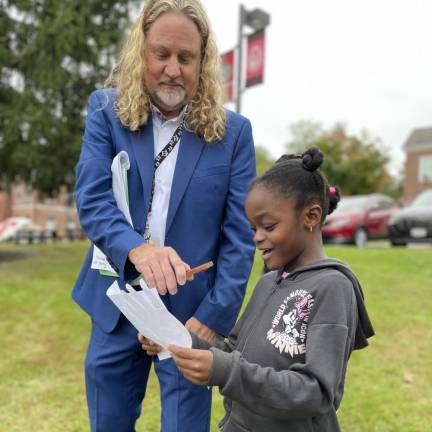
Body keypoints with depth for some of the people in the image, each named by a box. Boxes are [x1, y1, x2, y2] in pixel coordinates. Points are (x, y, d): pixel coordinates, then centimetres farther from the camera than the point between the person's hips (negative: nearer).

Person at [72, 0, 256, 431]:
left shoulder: (232, 131, -4)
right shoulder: (106, 111, -1)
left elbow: (239, 235, -6)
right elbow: (91, 200, -12)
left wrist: (214, 316, -13)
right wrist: (137, 249, -32)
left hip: (193, 313, -1)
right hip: (118, 308, 2)